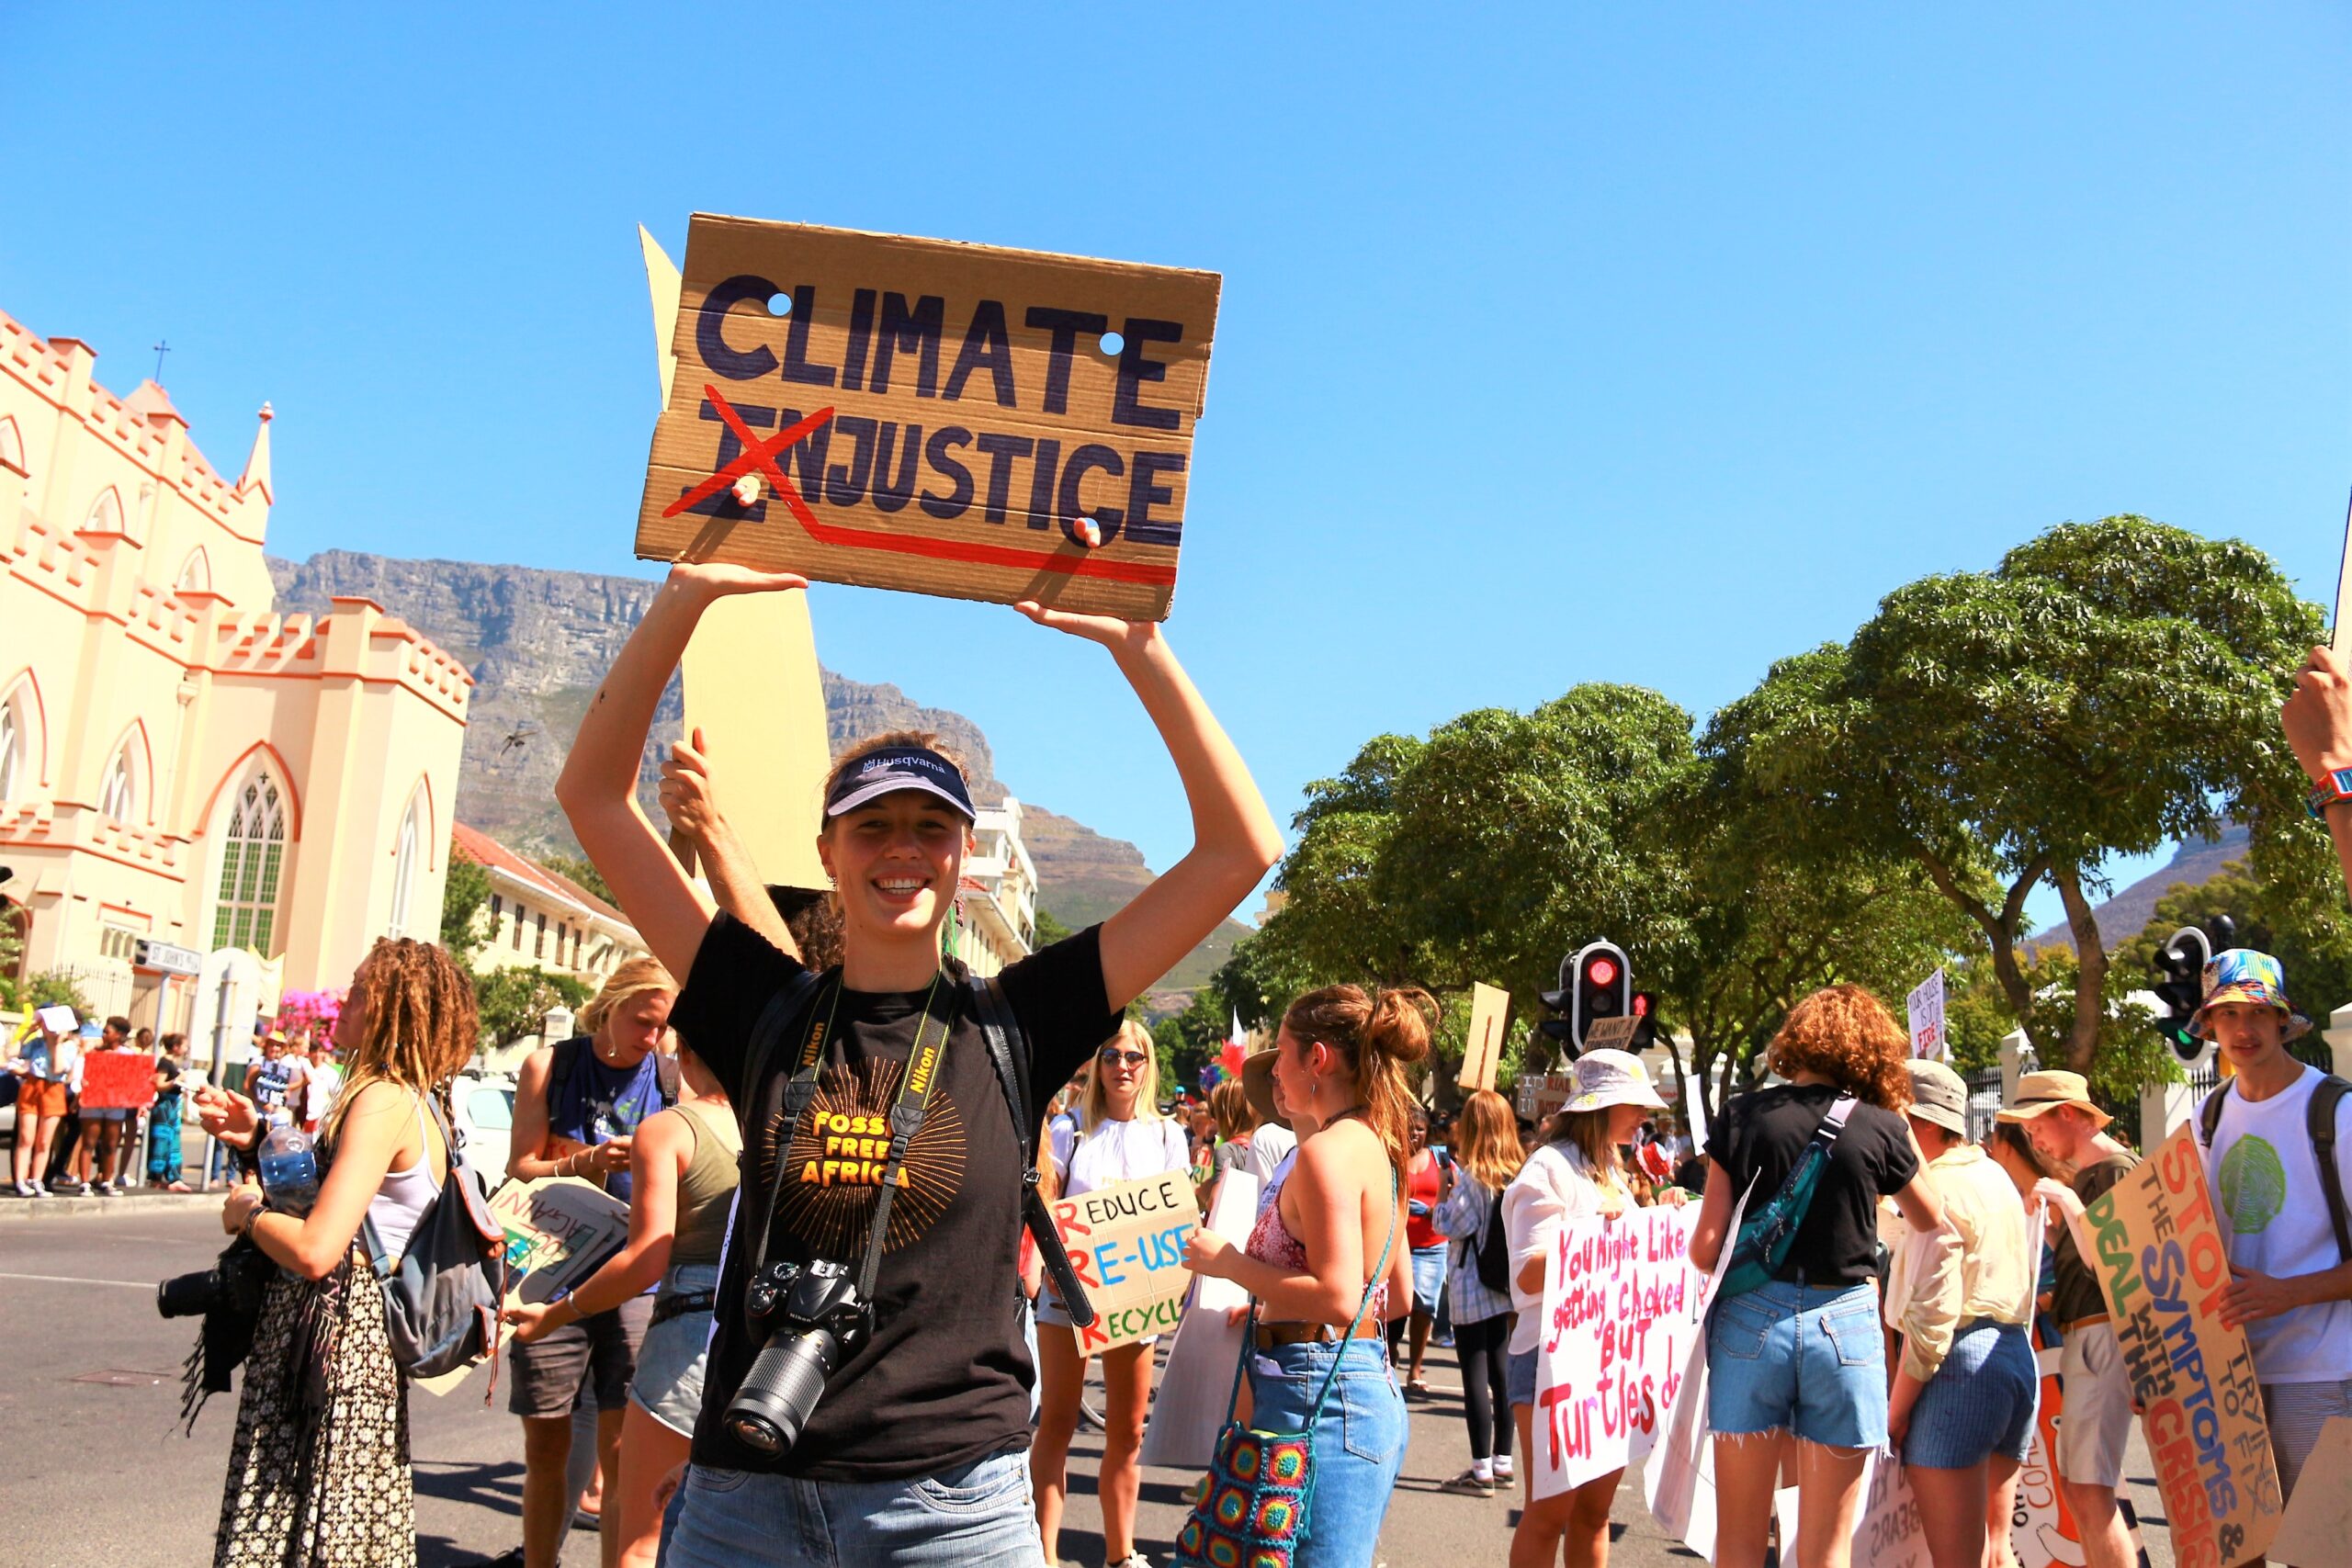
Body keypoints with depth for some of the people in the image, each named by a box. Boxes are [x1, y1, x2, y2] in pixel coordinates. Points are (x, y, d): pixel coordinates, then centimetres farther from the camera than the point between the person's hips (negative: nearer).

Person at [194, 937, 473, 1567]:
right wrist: (261, 1135, 10)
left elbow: (314, 1250, -27)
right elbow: (330, 1185, 19)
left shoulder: (383, 1102, -20)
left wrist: (248, 1211, -9)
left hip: (332, 1345, -10)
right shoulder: (420, 1101, 11)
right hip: (370, 1341, 10)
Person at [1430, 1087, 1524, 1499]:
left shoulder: (1473, 1176, -16)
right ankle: (1502, 1461, 21)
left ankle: (1481, 1470, -2)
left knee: (1475, 1378, -4)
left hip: (1472, 1288, -7)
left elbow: (1451, 1225, -16)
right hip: (1506, 1287, 7)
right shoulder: (1519, 1174, 5)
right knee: (1501, 1372, 13)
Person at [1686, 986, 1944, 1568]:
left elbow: (1705, 1248, -5)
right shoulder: (1881, 1128, -2)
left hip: (1752, 1320, 0)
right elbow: (1933, 1222, 15)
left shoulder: (1742, 1117, -1)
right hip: (1845, 1324, 0)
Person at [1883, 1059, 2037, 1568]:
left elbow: (1930, 1315, -17)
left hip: (1961, 1362, -9)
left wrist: (1894, 1411, -12)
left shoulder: (1939, 1188, -11)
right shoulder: (1997, 1178, 17)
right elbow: (2025, 1286, 18)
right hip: (2018, 1357, 10)